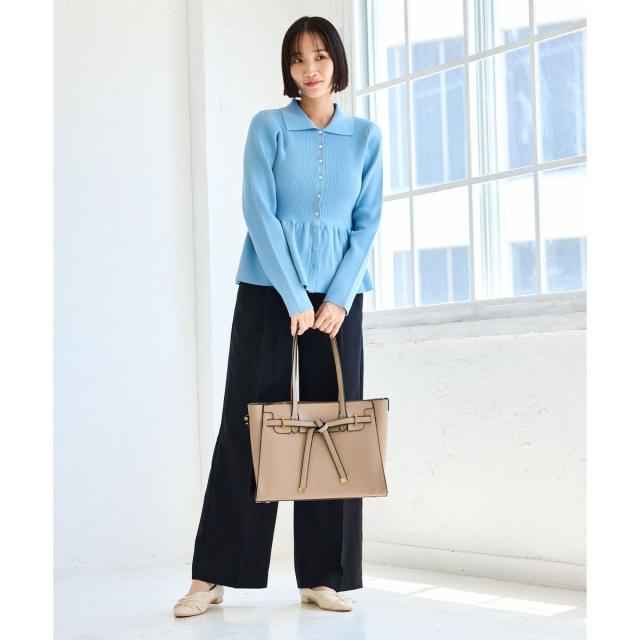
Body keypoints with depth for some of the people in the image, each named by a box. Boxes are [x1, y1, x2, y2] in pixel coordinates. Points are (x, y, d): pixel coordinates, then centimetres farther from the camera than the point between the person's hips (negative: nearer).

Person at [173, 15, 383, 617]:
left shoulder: (366, 136, 8)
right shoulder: (268, 127, 0)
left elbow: (367, 222, 5)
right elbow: (258, 213, -7)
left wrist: (338, 298, -7)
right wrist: (295, 299, -13)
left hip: (337, 295, 3)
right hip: (268, 290, -2)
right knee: (246, 425, -2)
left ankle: (324, 576, 8)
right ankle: (212, 574, 3)